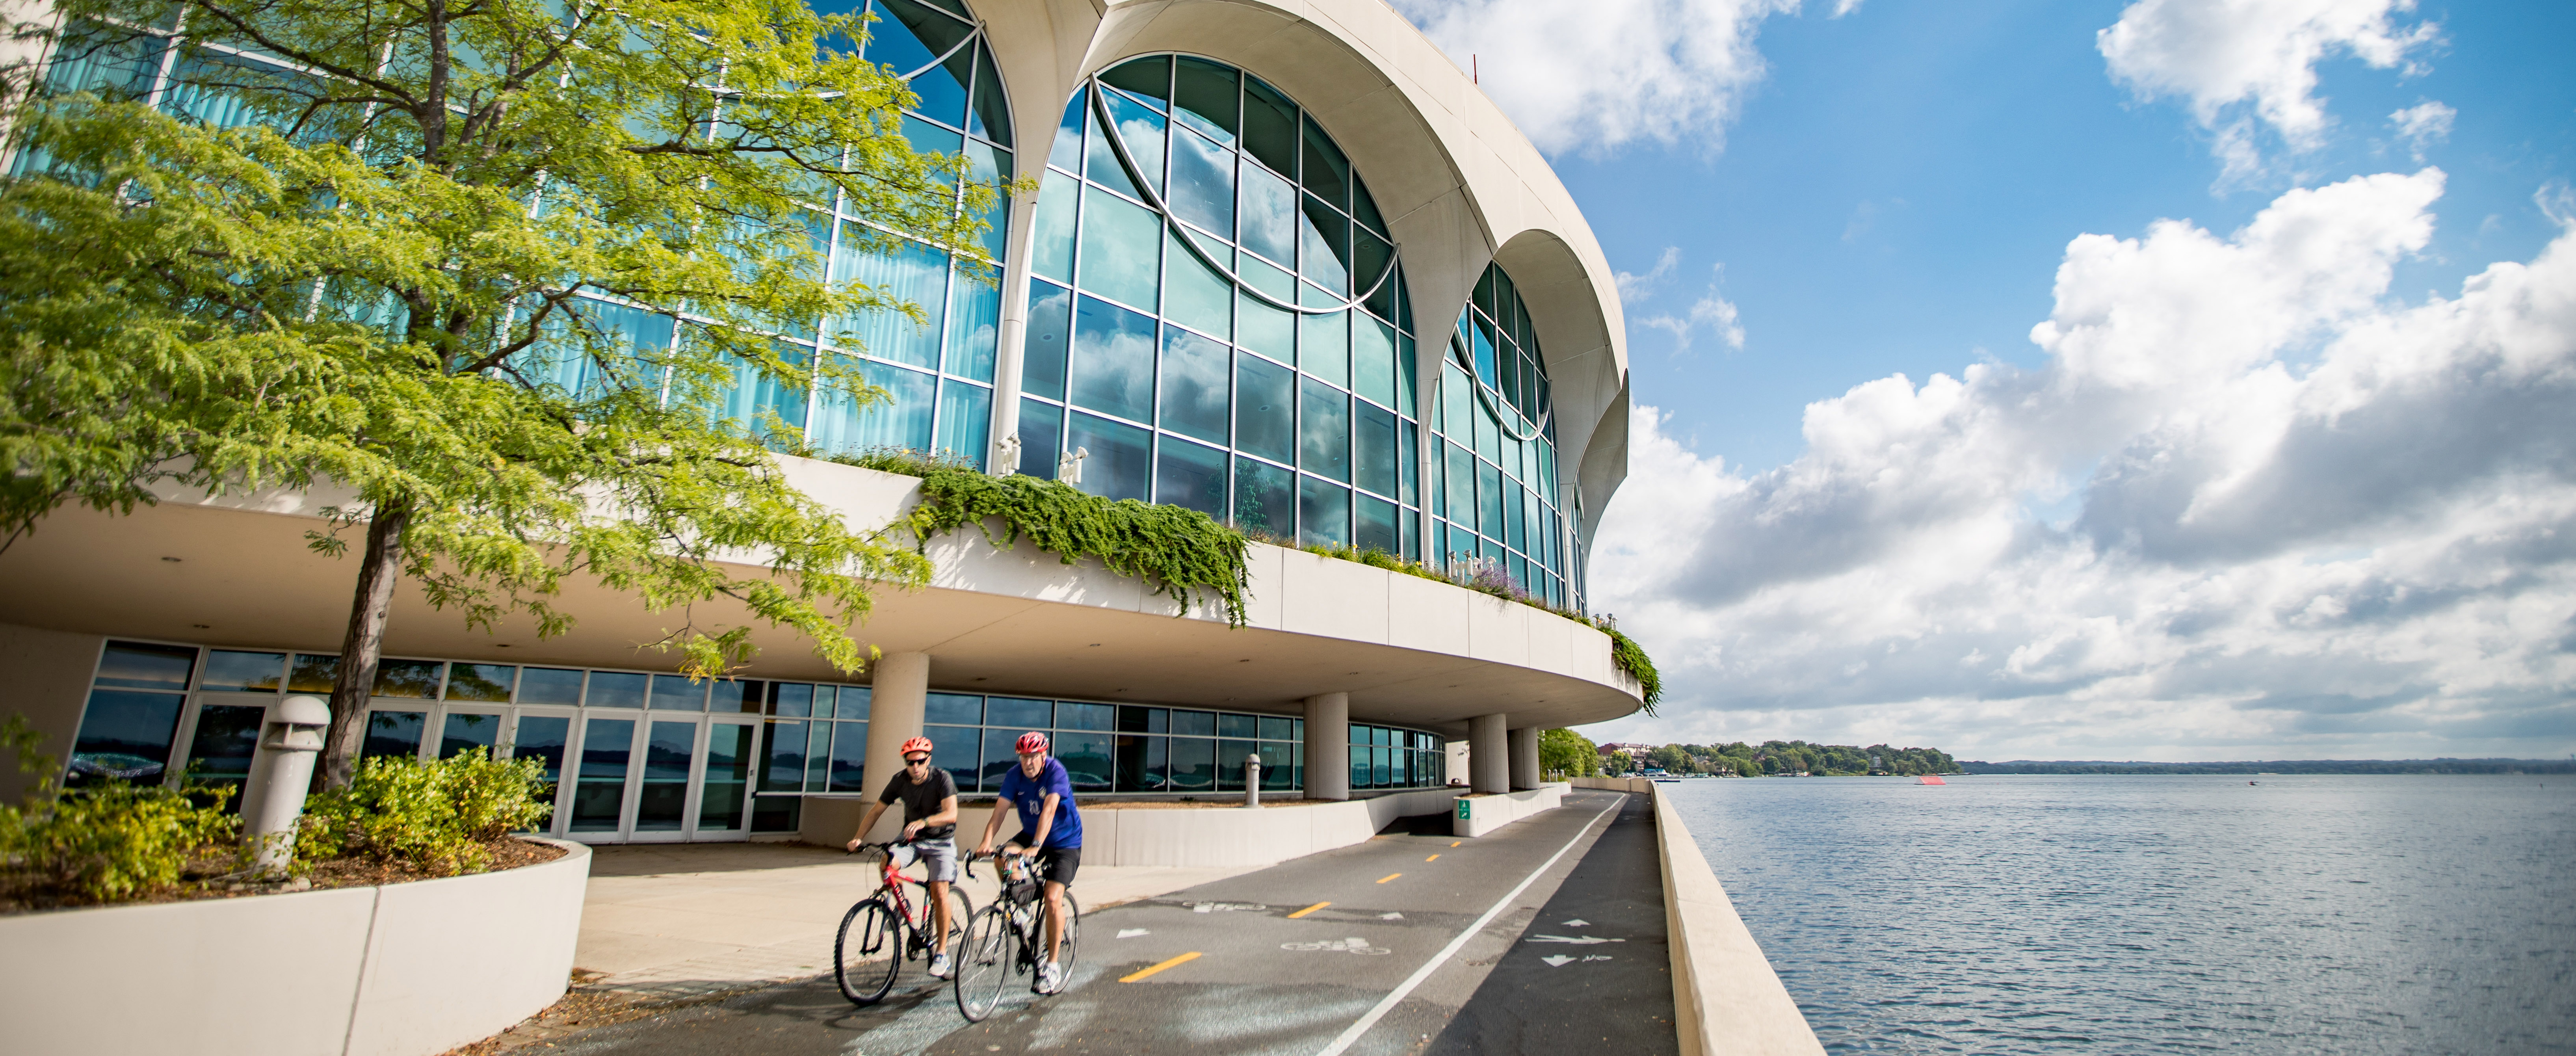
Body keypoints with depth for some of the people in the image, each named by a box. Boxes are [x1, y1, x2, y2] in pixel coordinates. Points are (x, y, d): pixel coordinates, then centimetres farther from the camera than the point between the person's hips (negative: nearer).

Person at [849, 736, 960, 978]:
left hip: (940, 842, -4)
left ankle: (942, 953, -9)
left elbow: (951, 813, -30)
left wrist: (923, 822, -46)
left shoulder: (942, 778, -19)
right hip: (912, 840, 4)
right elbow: (876, 811, 0)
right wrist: (858, 838, -14)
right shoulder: (900, 781, -6)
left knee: (939, 890, -21)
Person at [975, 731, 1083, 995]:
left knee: (1053, 899, -18)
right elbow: (1000, 811, -17)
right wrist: (986, 842, -34)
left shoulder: (1056, 772, -23)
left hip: (1065, 842, -5)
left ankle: (1052, 965, -5)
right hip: (1031, 834, 5)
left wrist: (1035, 847, -46)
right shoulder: (1015, 776, -9)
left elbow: (1049, 810, -35)